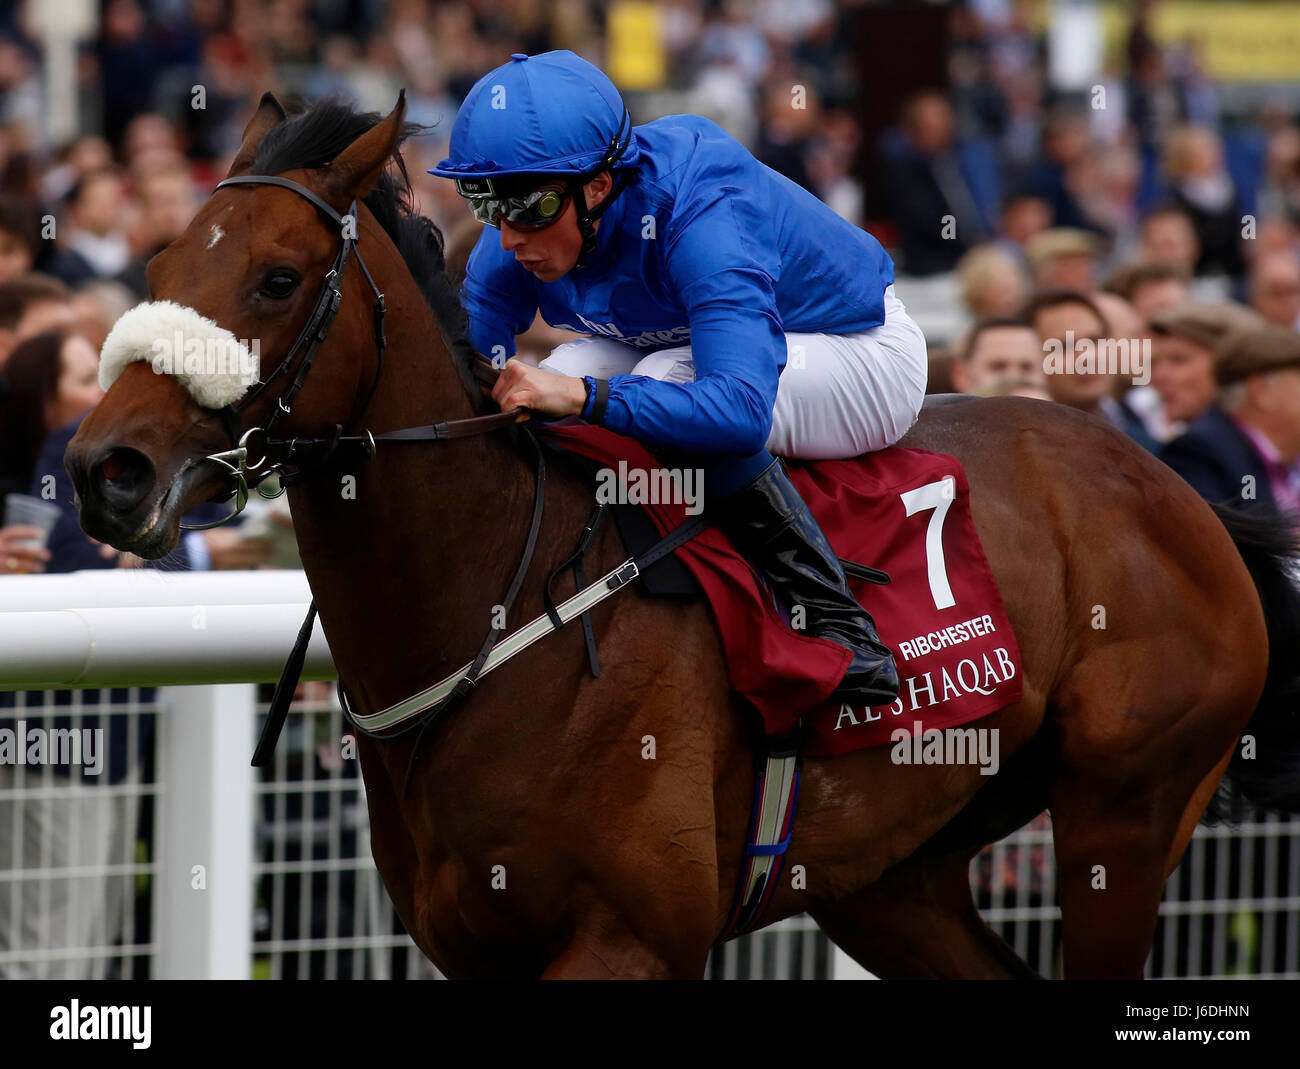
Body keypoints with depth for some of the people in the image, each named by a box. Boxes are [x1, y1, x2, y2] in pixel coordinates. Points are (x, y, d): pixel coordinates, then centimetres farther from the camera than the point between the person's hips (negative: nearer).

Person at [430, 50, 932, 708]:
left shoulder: (703, 214, -38)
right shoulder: (516, 247, -17)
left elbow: (741, 409, -49)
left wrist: (584, 397, -58)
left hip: (865, 358, -7)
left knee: (672, 381, -36)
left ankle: (837, 623, -26)